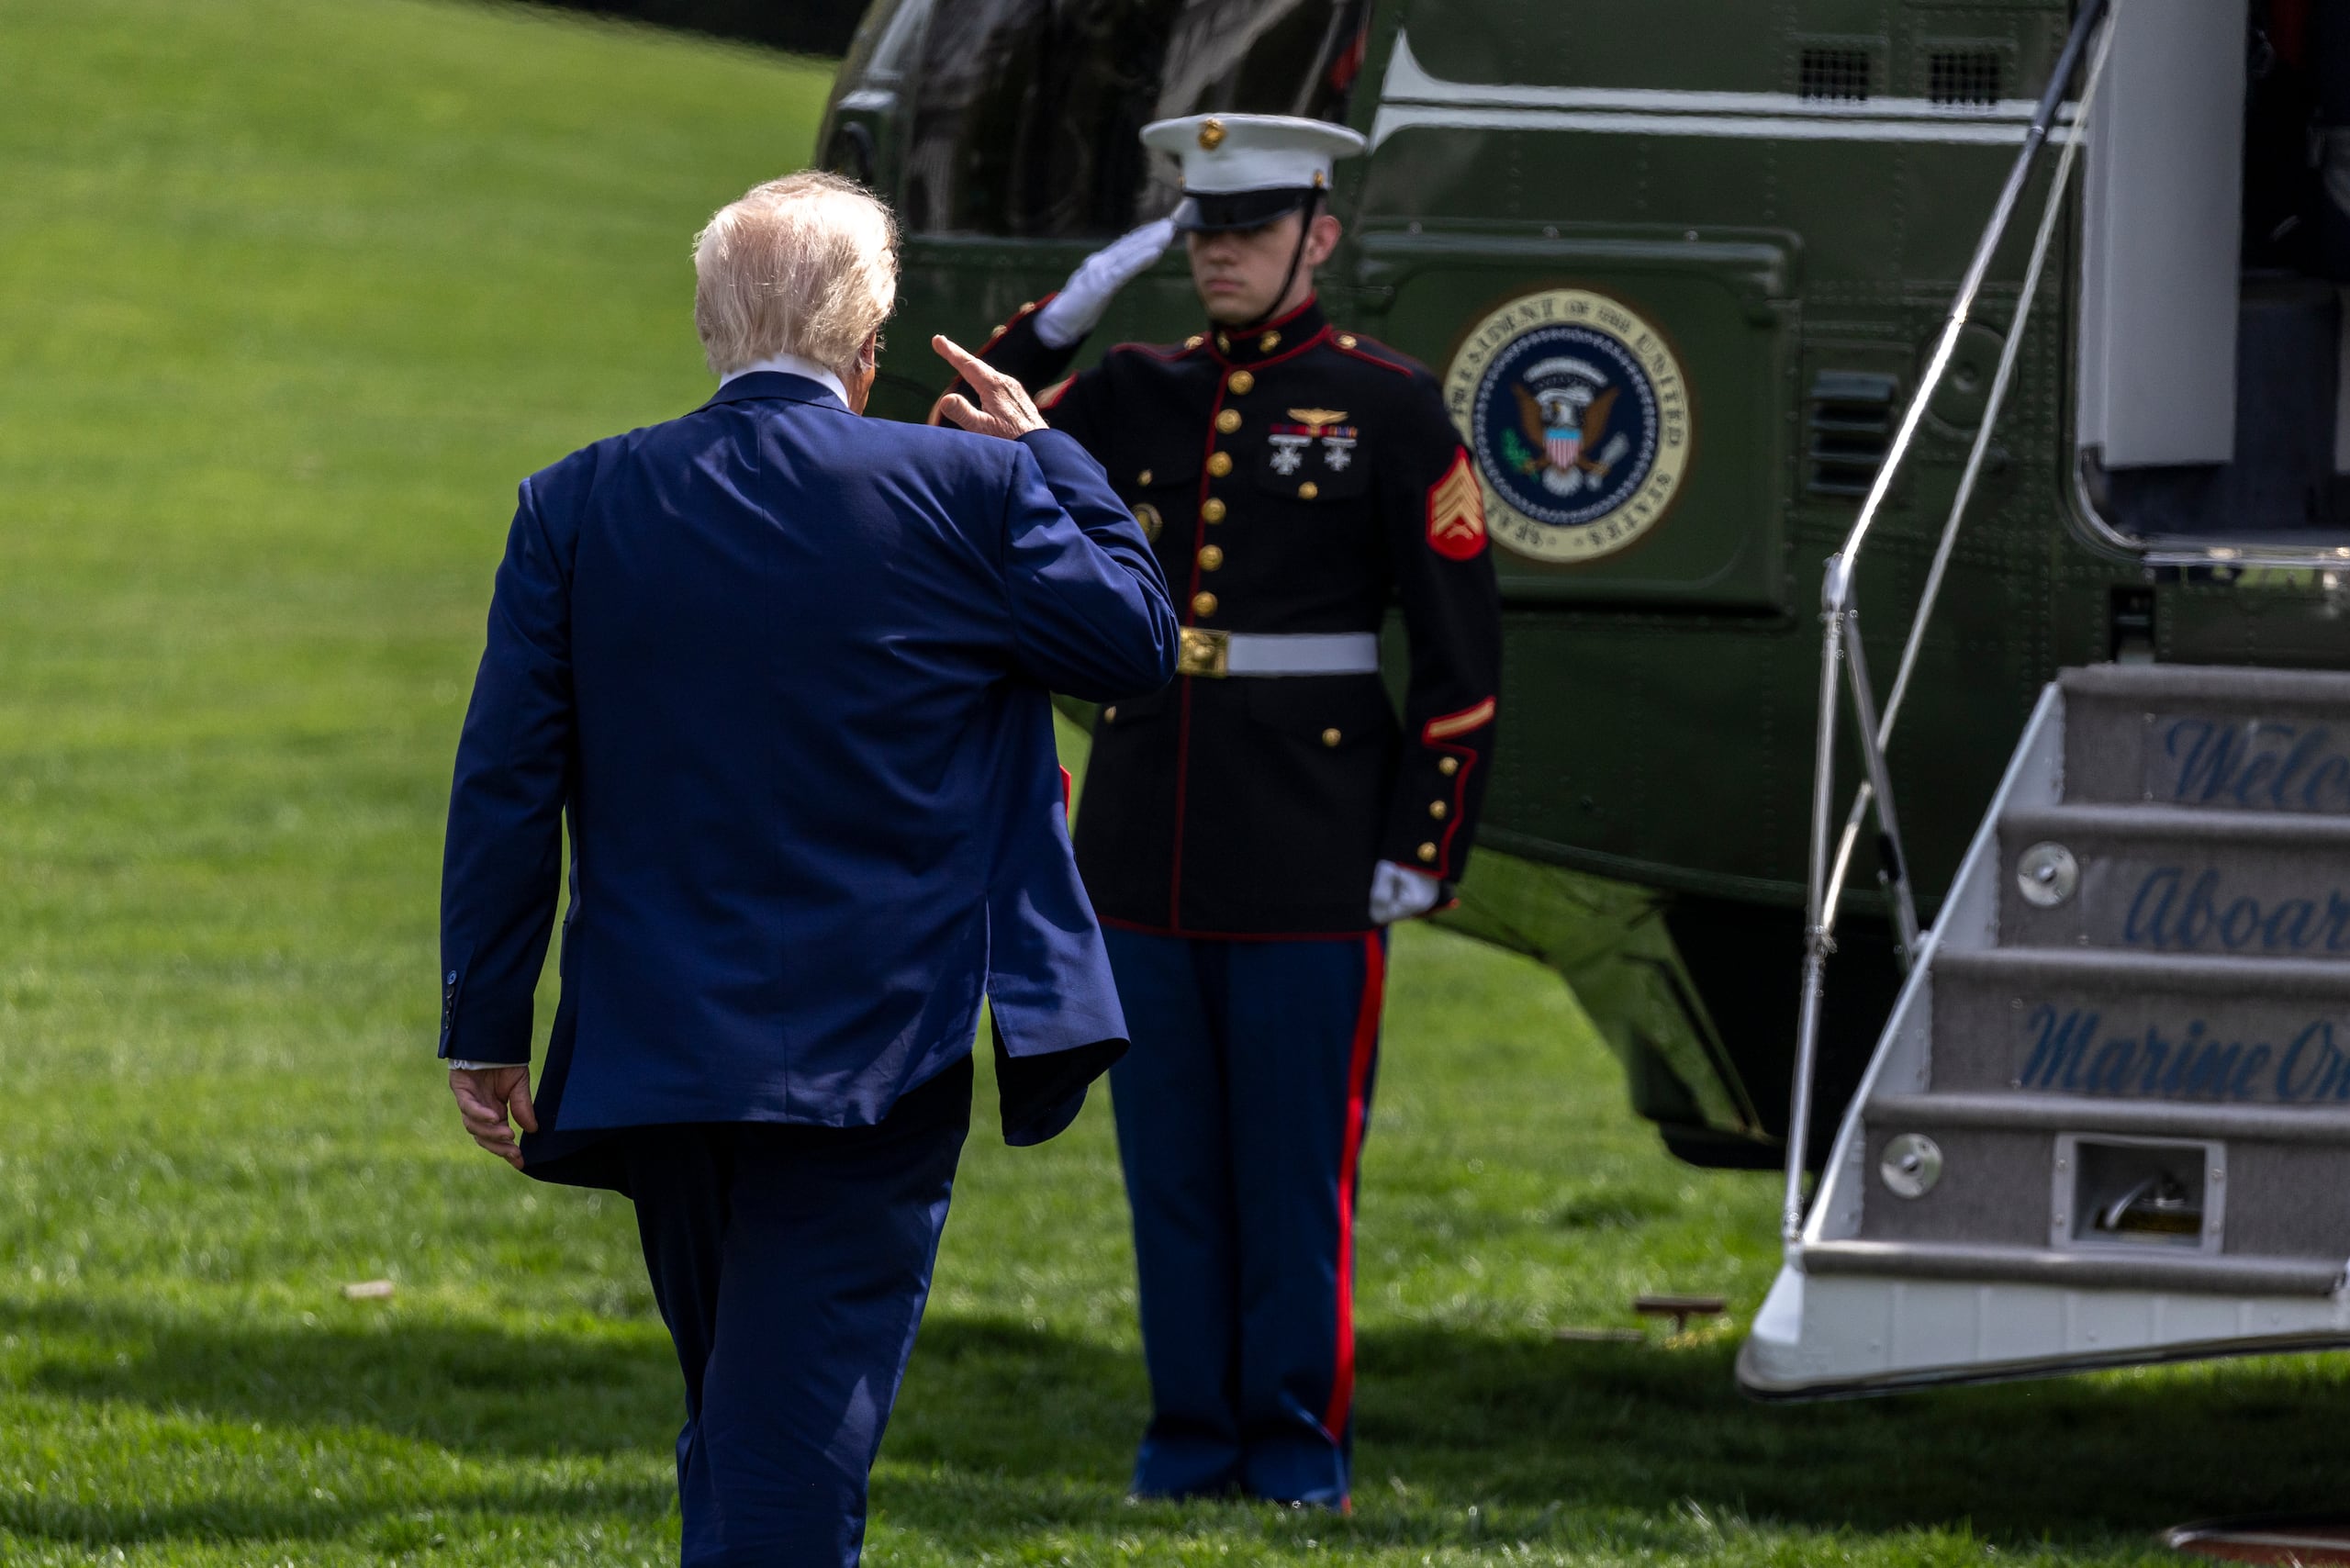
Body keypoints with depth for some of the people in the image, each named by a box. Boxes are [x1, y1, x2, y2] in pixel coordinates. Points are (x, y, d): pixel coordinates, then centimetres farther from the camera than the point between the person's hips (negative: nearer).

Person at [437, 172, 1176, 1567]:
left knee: (734, 1432, 21)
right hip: (877, 1059, -4)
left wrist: (487, 1031, 7)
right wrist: (1051, 459, 16)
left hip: (657, 1057, 4)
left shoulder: (577, 506, 0)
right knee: (793, 1449, -4)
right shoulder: (968, 493, -9)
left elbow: (504, 787, 0)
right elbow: (1138, 637, 4)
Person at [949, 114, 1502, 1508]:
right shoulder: (1139, 396, 10)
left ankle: (1302, 1441, 7)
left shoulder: (1390, 407, -2)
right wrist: (1070, 310, 0)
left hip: (1311, 854, -4)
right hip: (1148, 843, 4)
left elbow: (1464, 648, -3)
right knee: (1171, 1155, 7)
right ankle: (1194, 1431, 13)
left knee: (1299, 1156, -1)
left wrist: (1422, 847, -8)